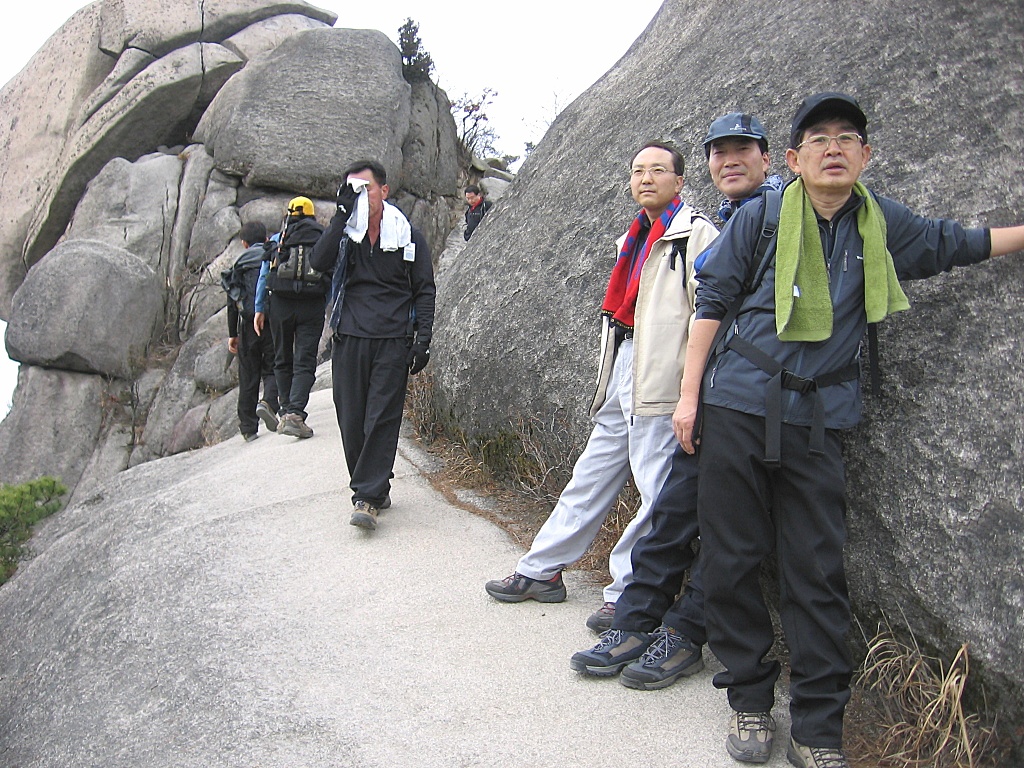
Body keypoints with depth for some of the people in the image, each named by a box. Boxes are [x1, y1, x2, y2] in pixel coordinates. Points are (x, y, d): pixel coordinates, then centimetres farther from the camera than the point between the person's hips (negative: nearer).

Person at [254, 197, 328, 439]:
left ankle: (286, 412, 19)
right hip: (312, 306, -1)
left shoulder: (277, 239, 10)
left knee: (282, 361, 16)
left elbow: (263, 276, 9)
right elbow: (333, 278, 8)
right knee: (305, 363, -4)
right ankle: (295, 413, -20)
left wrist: (259, 309, 14)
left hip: (280, 303, 1)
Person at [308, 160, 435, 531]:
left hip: (393, 341, -3)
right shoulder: (345, 232, 11)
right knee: (352, 421, 4)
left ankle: (367, 497, -7)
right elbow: (319, 261, -9)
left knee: (382, 419, -9)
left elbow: (425, 291, 8)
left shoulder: (409, 236, 7)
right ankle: (376, 490, 17)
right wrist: (343, 212, -12)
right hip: (349, 339, 3)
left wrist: (423, 339, -2)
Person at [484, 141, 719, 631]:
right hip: (622, 374, 9)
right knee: (592, 475, 15)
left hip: (661, 380, -9)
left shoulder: (696, 233, -5)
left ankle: (626, 594, 9)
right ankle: (540, 571, 24)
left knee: (655, 490, -3)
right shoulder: (635, 238, 21)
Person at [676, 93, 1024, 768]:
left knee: (818, 573, 1)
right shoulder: (761, 217, 2)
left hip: (818, 418, 2)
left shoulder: (883, 224, 10)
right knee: (733, 560, 2)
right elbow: (712, 301, 3)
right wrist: (689, 393, -1)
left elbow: (957, 244, 28)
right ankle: (751, 700, 20)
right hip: (738, 406, -1)